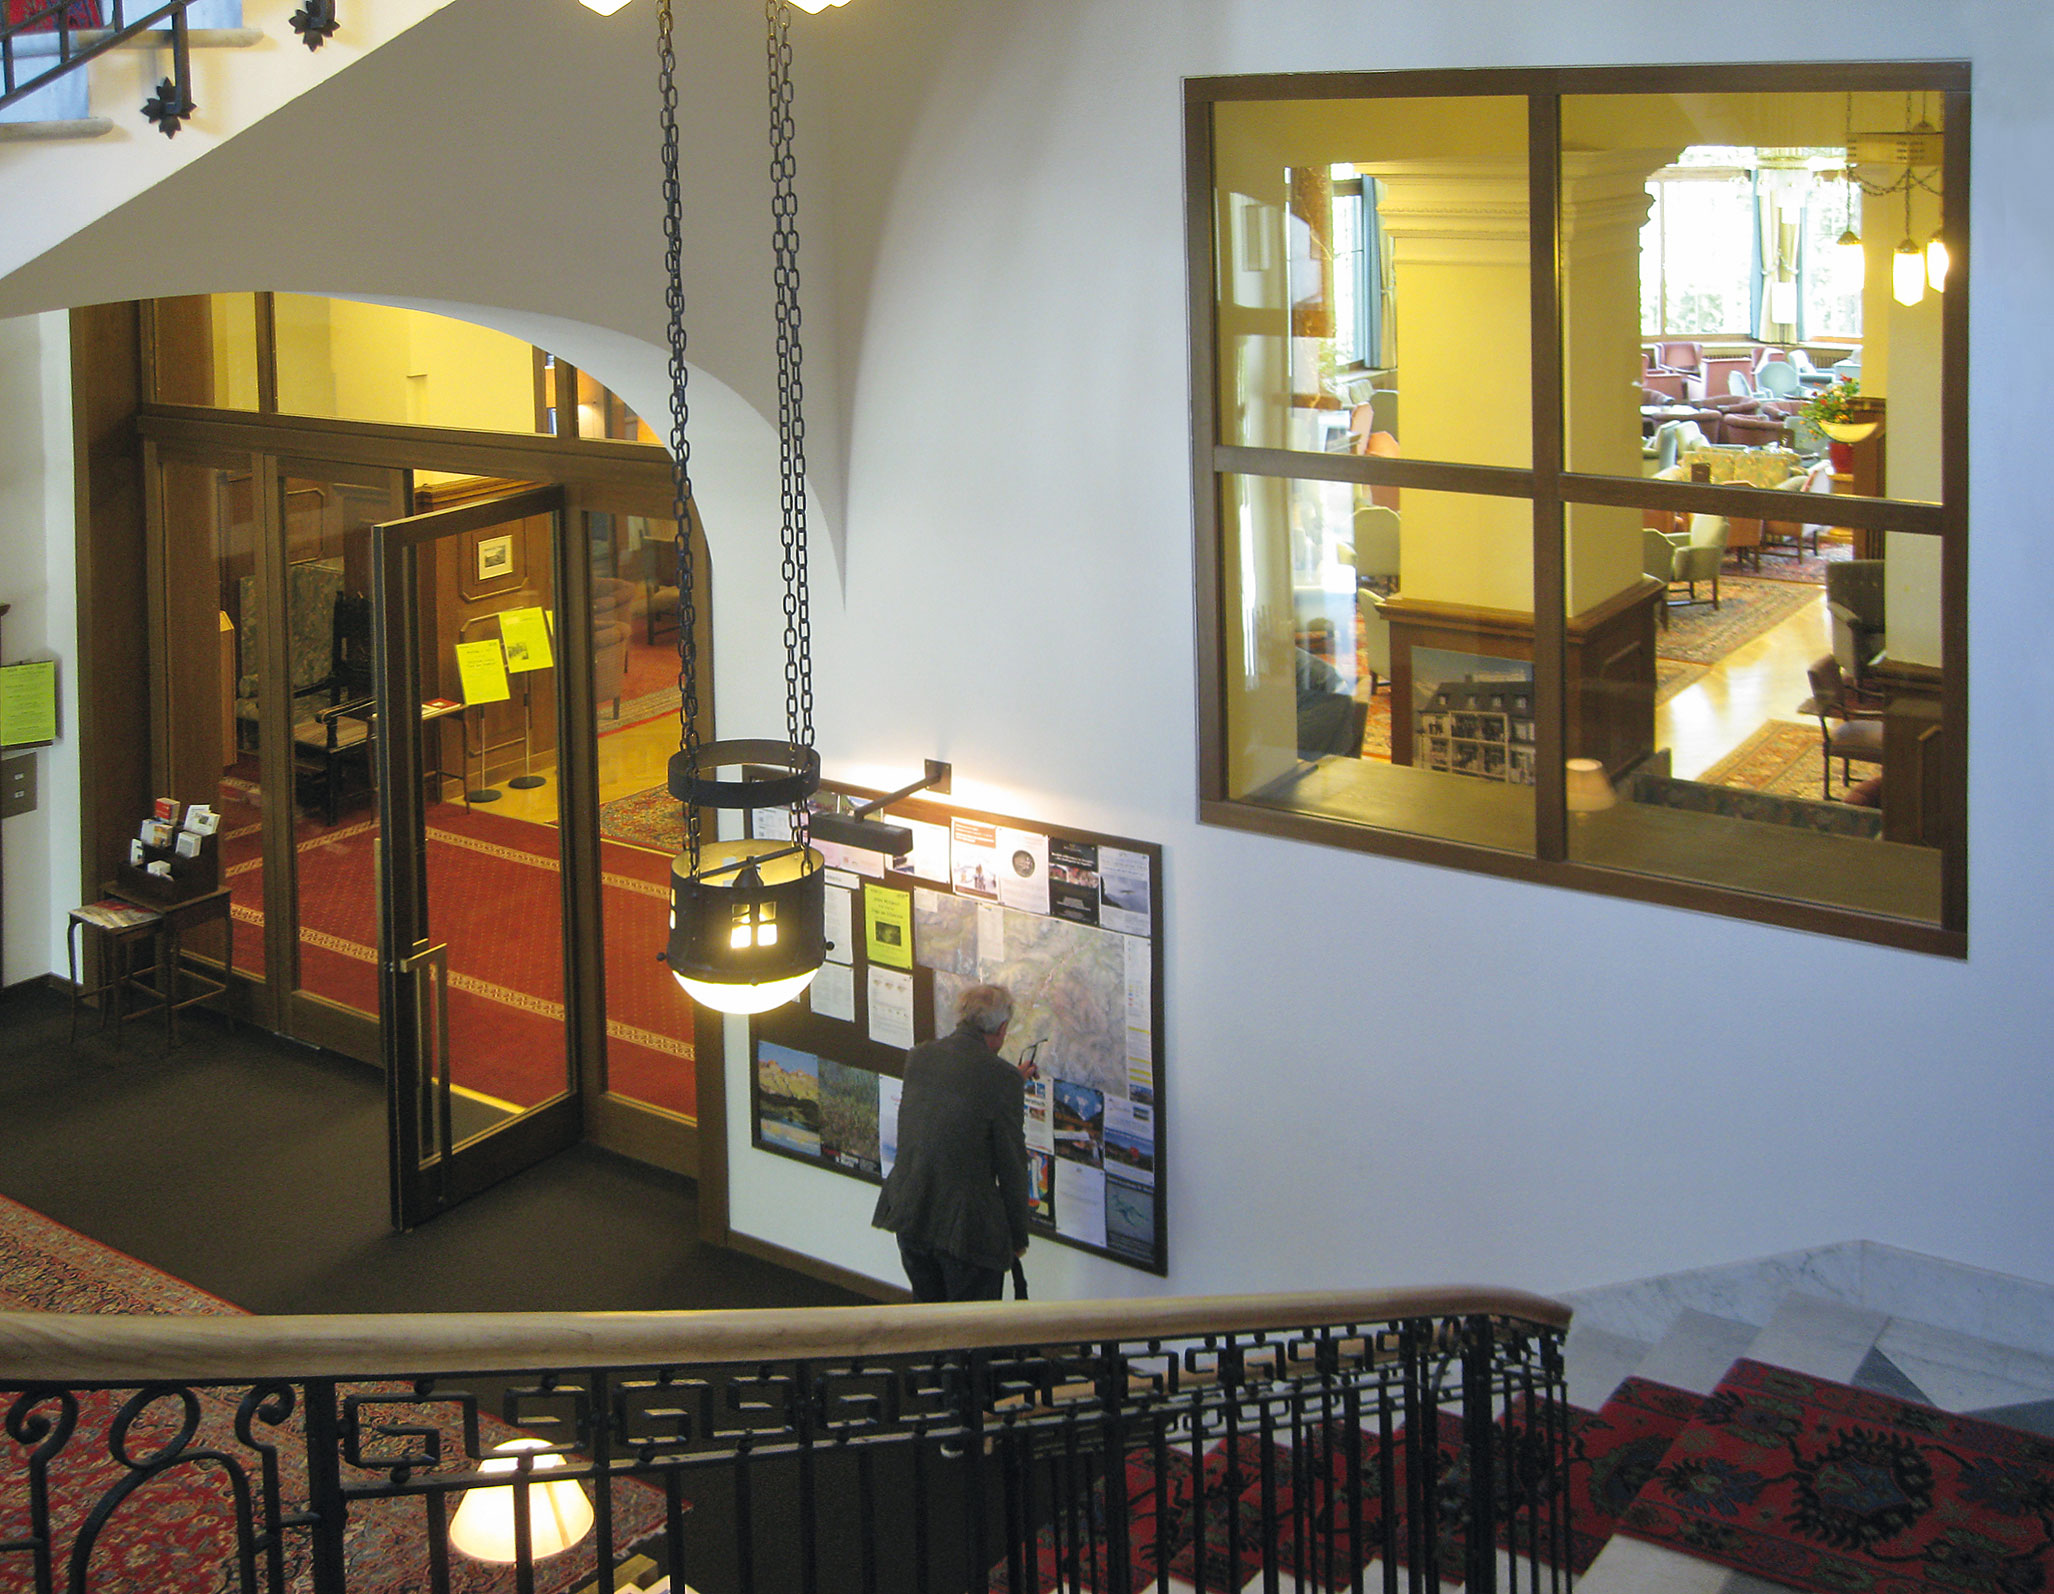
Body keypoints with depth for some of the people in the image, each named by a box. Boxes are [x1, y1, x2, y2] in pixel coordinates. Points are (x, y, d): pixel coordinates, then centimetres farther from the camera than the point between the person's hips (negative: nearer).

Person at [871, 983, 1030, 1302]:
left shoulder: (917, 1057, 3)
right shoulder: (1002, 1078, -14)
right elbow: (1012, 1165, -10)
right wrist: (1018, 1236, 3)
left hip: (907, 1214, 6)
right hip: (967, 1225, -6)